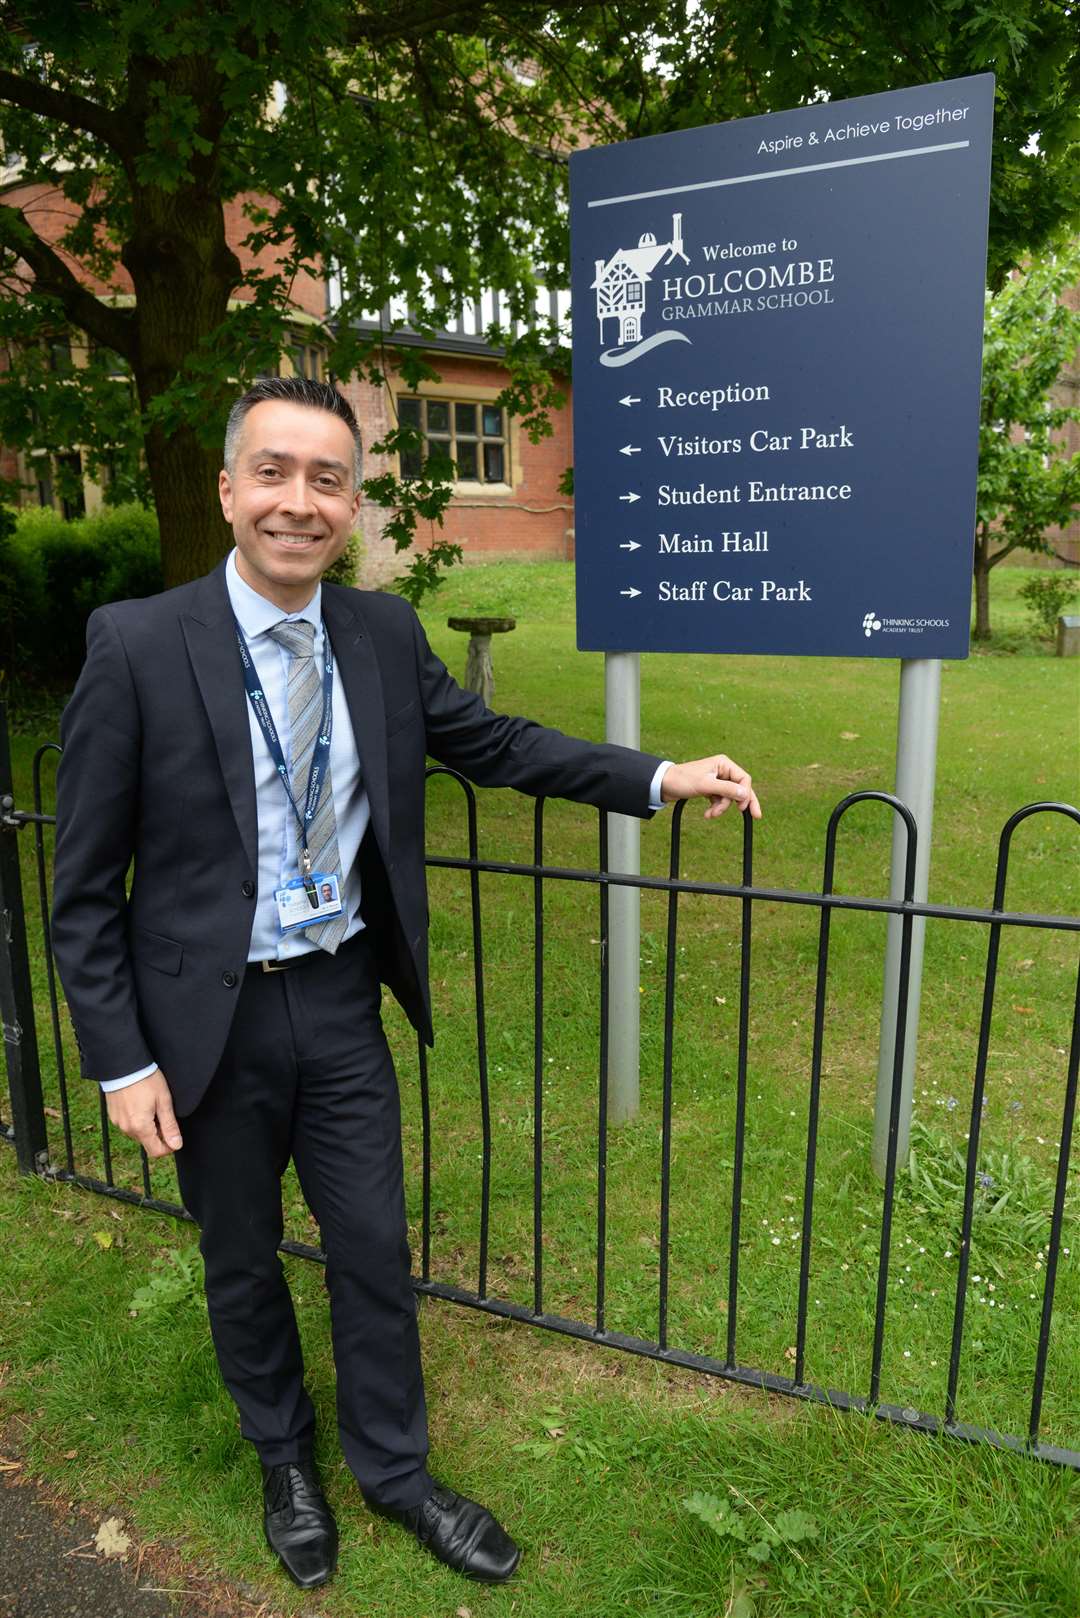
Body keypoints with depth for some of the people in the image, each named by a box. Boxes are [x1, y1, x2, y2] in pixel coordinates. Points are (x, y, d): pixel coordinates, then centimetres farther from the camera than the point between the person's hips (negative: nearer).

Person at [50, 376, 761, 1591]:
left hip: (342, 1001, 3)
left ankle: (393, 1469, 42)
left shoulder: (385, 633, -3)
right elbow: (86, 887, -10)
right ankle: (284, 1459, 48)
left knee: (374, 1248, 16)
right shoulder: (136, 646, -15)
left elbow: (491, 742, 7)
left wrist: (661, 779, -1)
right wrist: (123, 1061, -9)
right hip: (213, 1020, -2)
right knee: (242, 1262, 19)